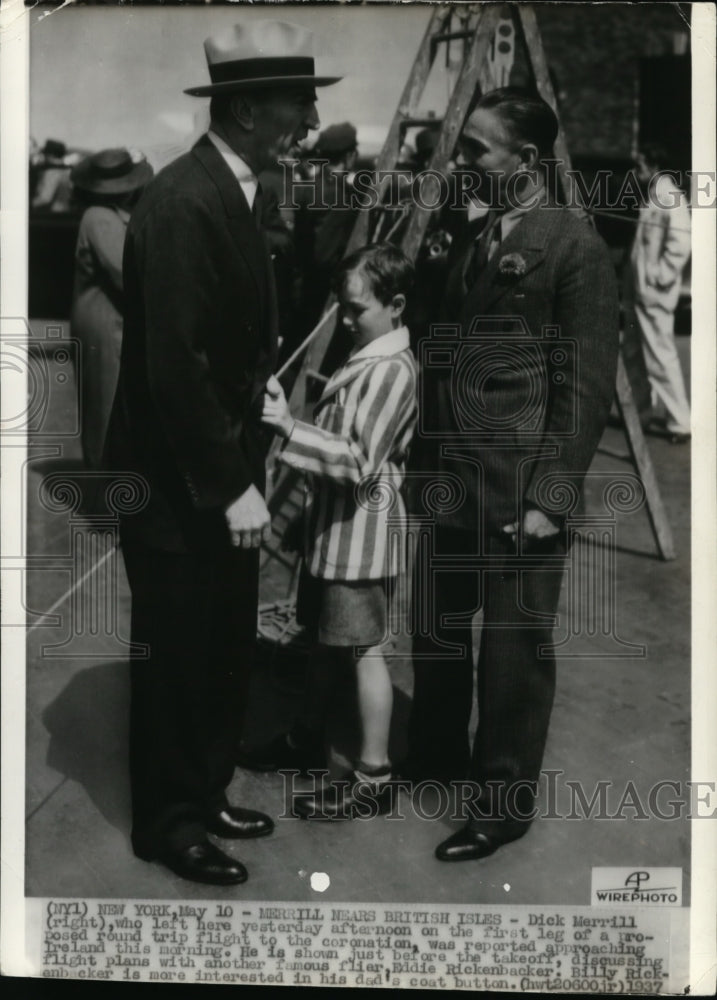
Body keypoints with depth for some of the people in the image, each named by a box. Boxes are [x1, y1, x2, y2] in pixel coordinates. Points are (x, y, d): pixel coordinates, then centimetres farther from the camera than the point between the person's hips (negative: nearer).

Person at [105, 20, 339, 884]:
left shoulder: (230, 193, 8)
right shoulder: (181, 204, -20)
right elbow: (174, 363, -24)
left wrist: (249, 461, 7)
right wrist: (229, 483, -20)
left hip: (220, 467, 9)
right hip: (175, 478, -9)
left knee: (226, 645, 17)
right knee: (175, 652, 6)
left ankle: (206, 792, 35)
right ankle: (166, 822, 24)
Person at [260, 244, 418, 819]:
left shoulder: (392, 370, -19)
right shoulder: (365, 357, 10)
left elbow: (360, 461, -25)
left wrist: (289, 427, -27)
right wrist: (293, 416, 7)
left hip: (360, 528, -9)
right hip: (335, 519, 9)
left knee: (363, 649, -1)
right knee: (325, 638, 20)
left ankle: (374, 777, 10)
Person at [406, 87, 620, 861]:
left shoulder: (575, 247, -7)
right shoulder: (472, 240, 14)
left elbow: (587, 383, -10)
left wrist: (550, 496, -13)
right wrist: (425, 458, 9)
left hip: (519, 485, -7)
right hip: (453, 476, 7)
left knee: (515, 645, 4)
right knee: (437, 622, 16)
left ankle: (503, 802, 21)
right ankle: (435, 754, 38)